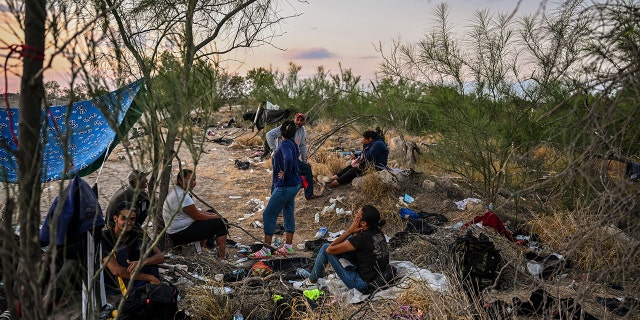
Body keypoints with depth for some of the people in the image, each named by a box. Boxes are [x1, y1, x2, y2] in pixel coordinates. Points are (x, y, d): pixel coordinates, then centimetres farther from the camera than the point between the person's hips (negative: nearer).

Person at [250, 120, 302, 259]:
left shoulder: (285, 144, -18)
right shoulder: (292, 144, 9)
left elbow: (288, 159, -37)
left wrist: (285, 176, -23)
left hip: (285, 187, -10)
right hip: (293, 185, 10)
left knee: (268, 215, -2)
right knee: (288, 215, 16)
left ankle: (266, 249, 3)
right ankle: (288, 246, 26)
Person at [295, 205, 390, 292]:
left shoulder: (362, 237, -26)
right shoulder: (377, 232, -1)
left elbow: (330, 249, -18)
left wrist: (349, 231, -14)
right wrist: (354, 232, -5)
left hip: (363, 284, -8)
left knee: (326, 248, -5)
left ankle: (311, 282, 14)